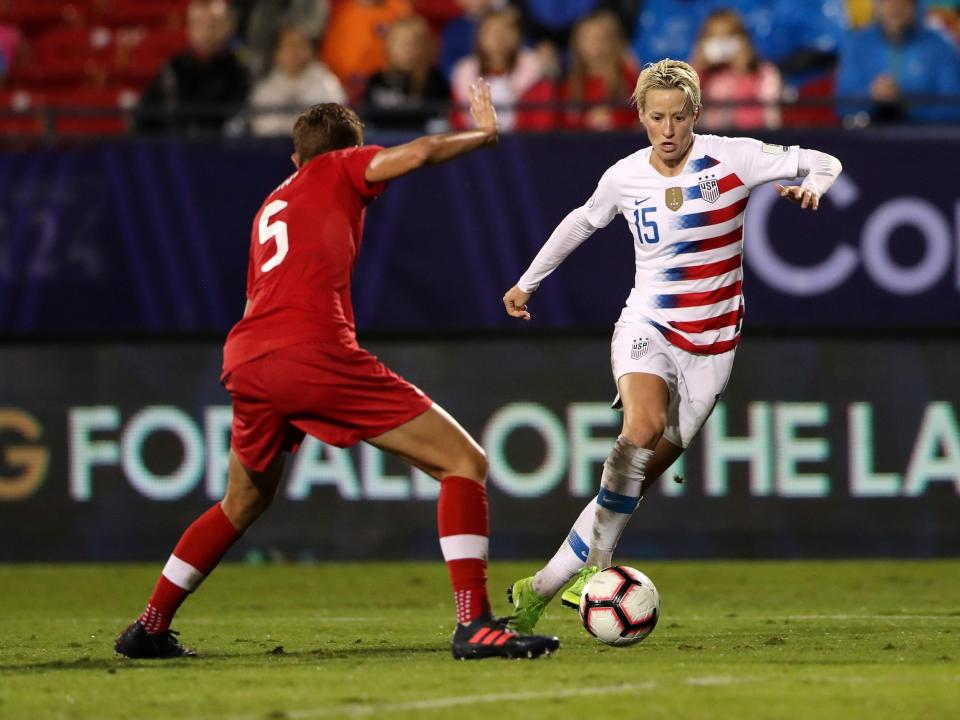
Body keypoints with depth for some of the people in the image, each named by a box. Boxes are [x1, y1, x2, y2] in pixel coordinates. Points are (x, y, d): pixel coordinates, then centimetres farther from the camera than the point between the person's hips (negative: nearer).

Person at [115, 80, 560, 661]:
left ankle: (150, 627, 35)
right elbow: (417, 154, -1)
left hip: (244, 359, 7)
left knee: (245, 501, 32)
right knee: (465, 463, -4)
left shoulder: (270, 205, 32)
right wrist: (484, 134, 15)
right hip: (315, 349, -7)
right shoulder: (338, 170, 15)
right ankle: (475, 625, -17)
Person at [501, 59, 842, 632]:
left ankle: (543, 587, 5)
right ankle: (597, 560, -26)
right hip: (647, 327, 0)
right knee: (644, 426, -32)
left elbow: (824, 164, 0)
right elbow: (582, 222, 21)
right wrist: (529, 281, 28)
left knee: (639, 477, -4)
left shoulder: (732, 159, -7)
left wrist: (811, 186, -24)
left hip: (712, 344, 0)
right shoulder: (625, 177, 0)